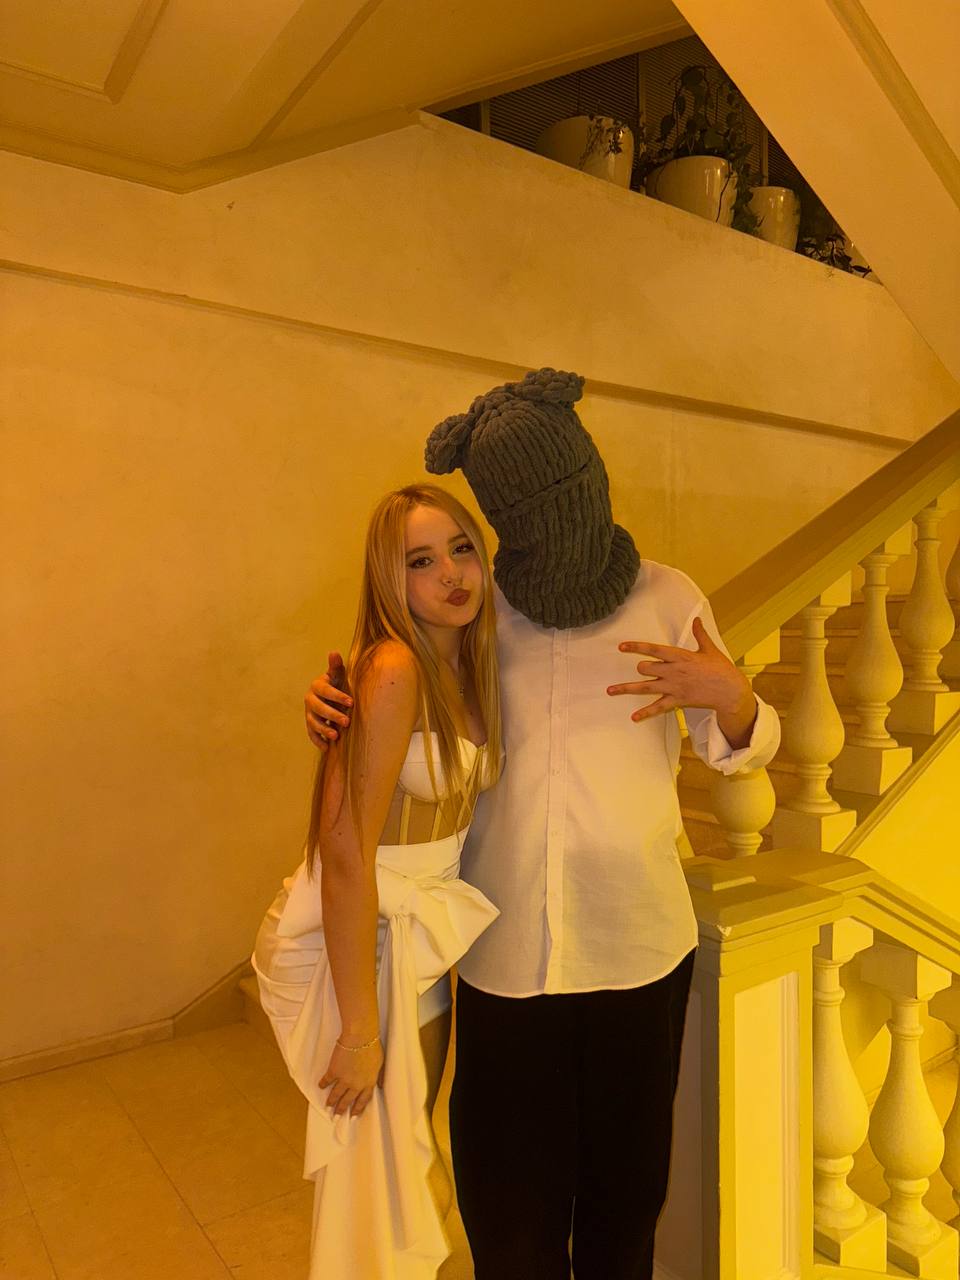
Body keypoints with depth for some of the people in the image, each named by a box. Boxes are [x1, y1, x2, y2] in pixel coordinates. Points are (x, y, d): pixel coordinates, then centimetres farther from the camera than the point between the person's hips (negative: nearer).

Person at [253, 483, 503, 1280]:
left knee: (413, 1147, 27)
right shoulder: (391, 671, -26)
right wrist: (360, 1029, -21)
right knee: (374, 1171, 13)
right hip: (353, 940, -8)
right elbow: (346, 854, -26)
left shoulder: (468, 663, 0)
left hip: (423, 934, 8)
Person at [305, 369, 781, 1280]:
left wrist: (727, 694, -21)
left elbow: (746, 750, 2)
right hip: (504, 953, 0)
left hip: (638, 942, 0)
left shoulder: (666, 597, -3)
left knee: (625, 1179, 18)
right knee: (510, 1189, 15)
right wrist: (331, 699, -12)